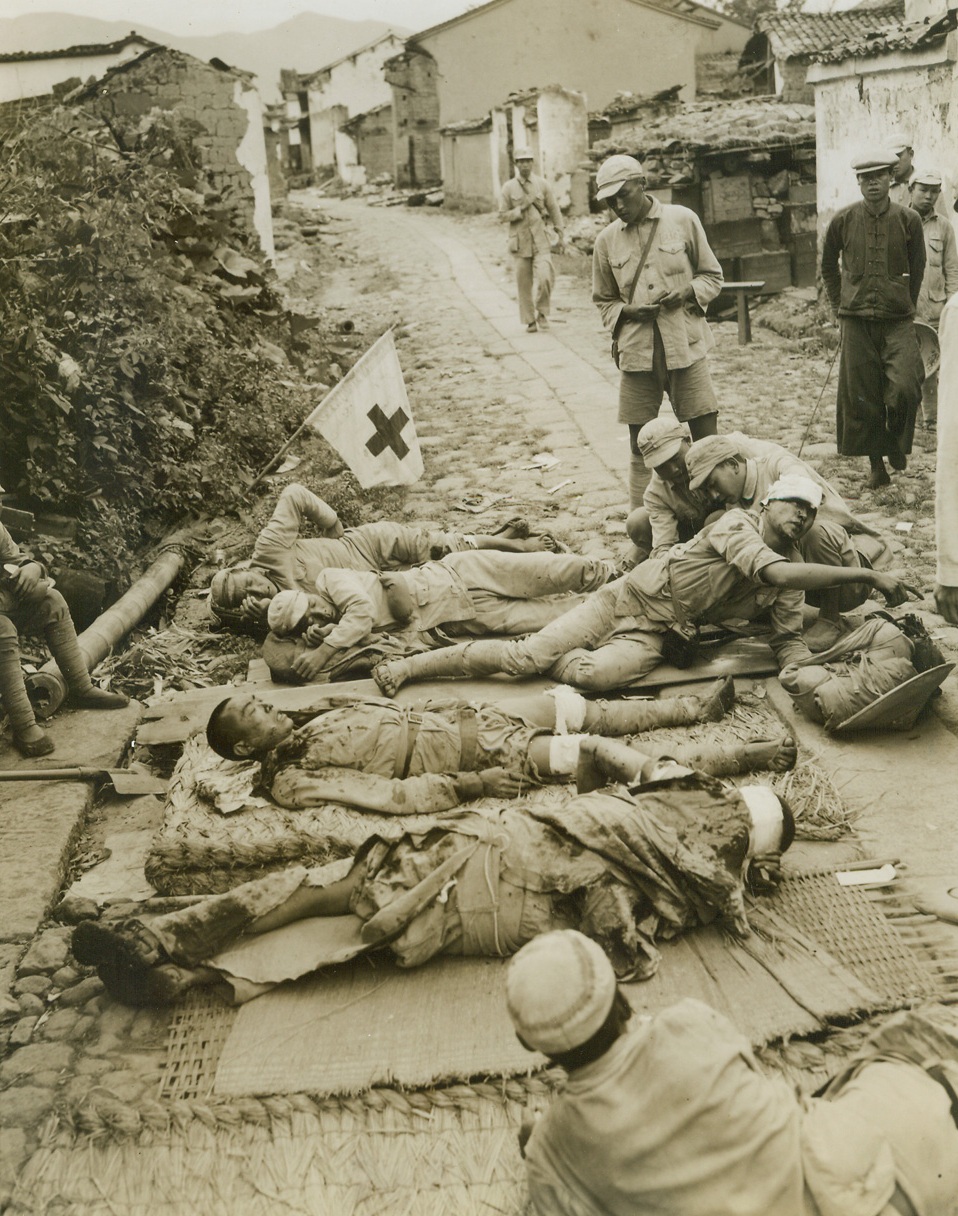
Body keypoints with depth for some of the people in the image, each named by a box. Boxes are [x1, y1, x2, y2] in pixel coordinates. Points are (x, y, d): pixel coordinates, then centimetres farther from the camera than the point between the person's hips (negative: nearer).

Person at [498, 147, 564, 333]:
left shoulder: (542, 184, 4)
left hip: (541, 239, 0)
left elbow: (554, 210, 9)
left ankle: (542, 312, 6)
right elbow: (503, 214, 1)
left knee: (545, 277, -17)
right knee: (524, 282, 4)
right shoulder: (509, 187, 2)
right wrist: (522, 208, -13)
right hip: (520, 241, 1)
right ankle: (529, 320, 17)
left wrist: (560, 236, 7)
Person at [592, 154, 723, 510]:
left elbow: (712, 276, 10)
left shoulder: (683, 220, 2)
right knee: (640, 445, 5)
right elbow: (603, 300, 15)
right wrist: (627, 311, -6)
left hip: (686, 346, -1)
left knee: (706, 435, -1)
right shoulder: (606, 240, 5)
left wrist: (687, 291, -10)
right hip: (636, 350, 1)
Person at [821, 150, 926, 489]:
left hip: (898, 321, -1)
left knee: (904, 390, -16)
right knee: (862, 397, 3)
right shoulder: (843, 220, 3)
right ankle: (876, 464, 17)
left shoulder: (908, 219, 1)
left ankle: (897, 442, 13)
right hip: (856, 321, 1)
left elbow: (917, 268, 15)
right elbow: (828, 266, 18)